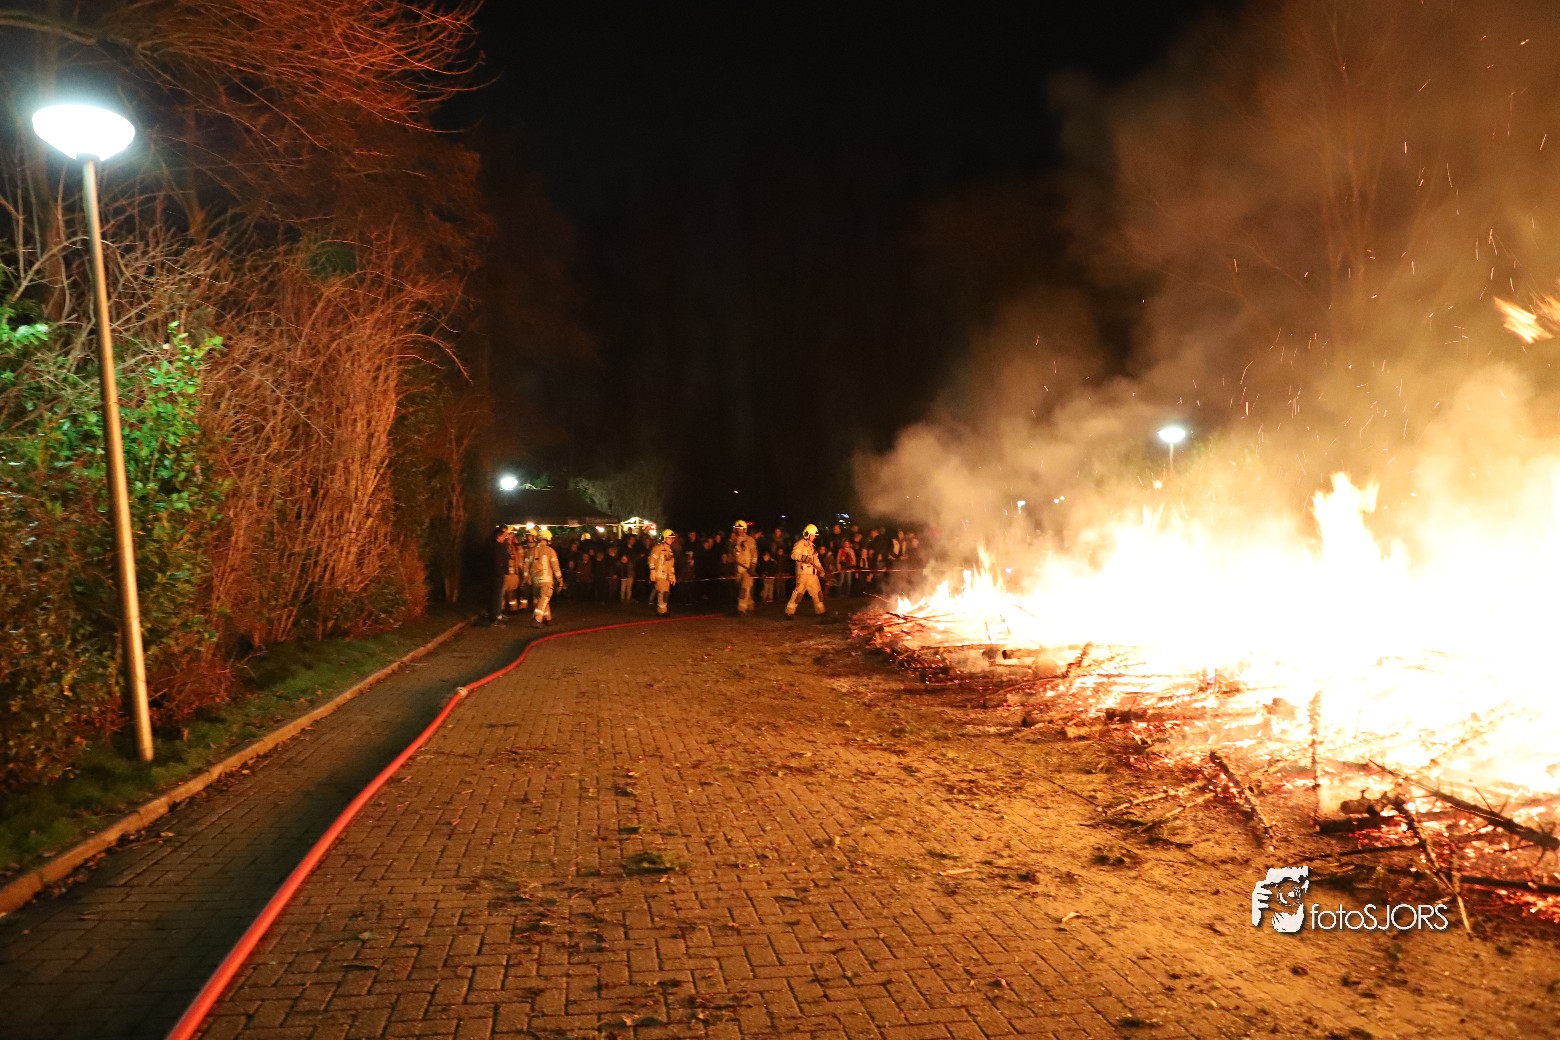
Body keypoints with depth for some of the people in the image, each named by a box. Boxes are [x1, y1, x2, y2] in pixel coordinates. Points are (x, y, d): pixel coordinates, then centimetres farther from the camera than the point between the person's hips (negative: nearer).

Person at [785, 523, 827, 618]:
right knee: (799, 592, -12)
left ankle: (820, 610, 24)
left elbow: (816, 559, 27)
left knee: (817, 592, 13)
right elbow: (794, 555, -23)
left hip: (813, 573, 9)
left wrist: (821, 569, 18)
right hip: (803, 572, -9)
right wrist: (803, 558, -36)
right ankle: (789, 612, -7)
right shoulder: (800, 544, -8)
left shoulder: (812, 545, 20)